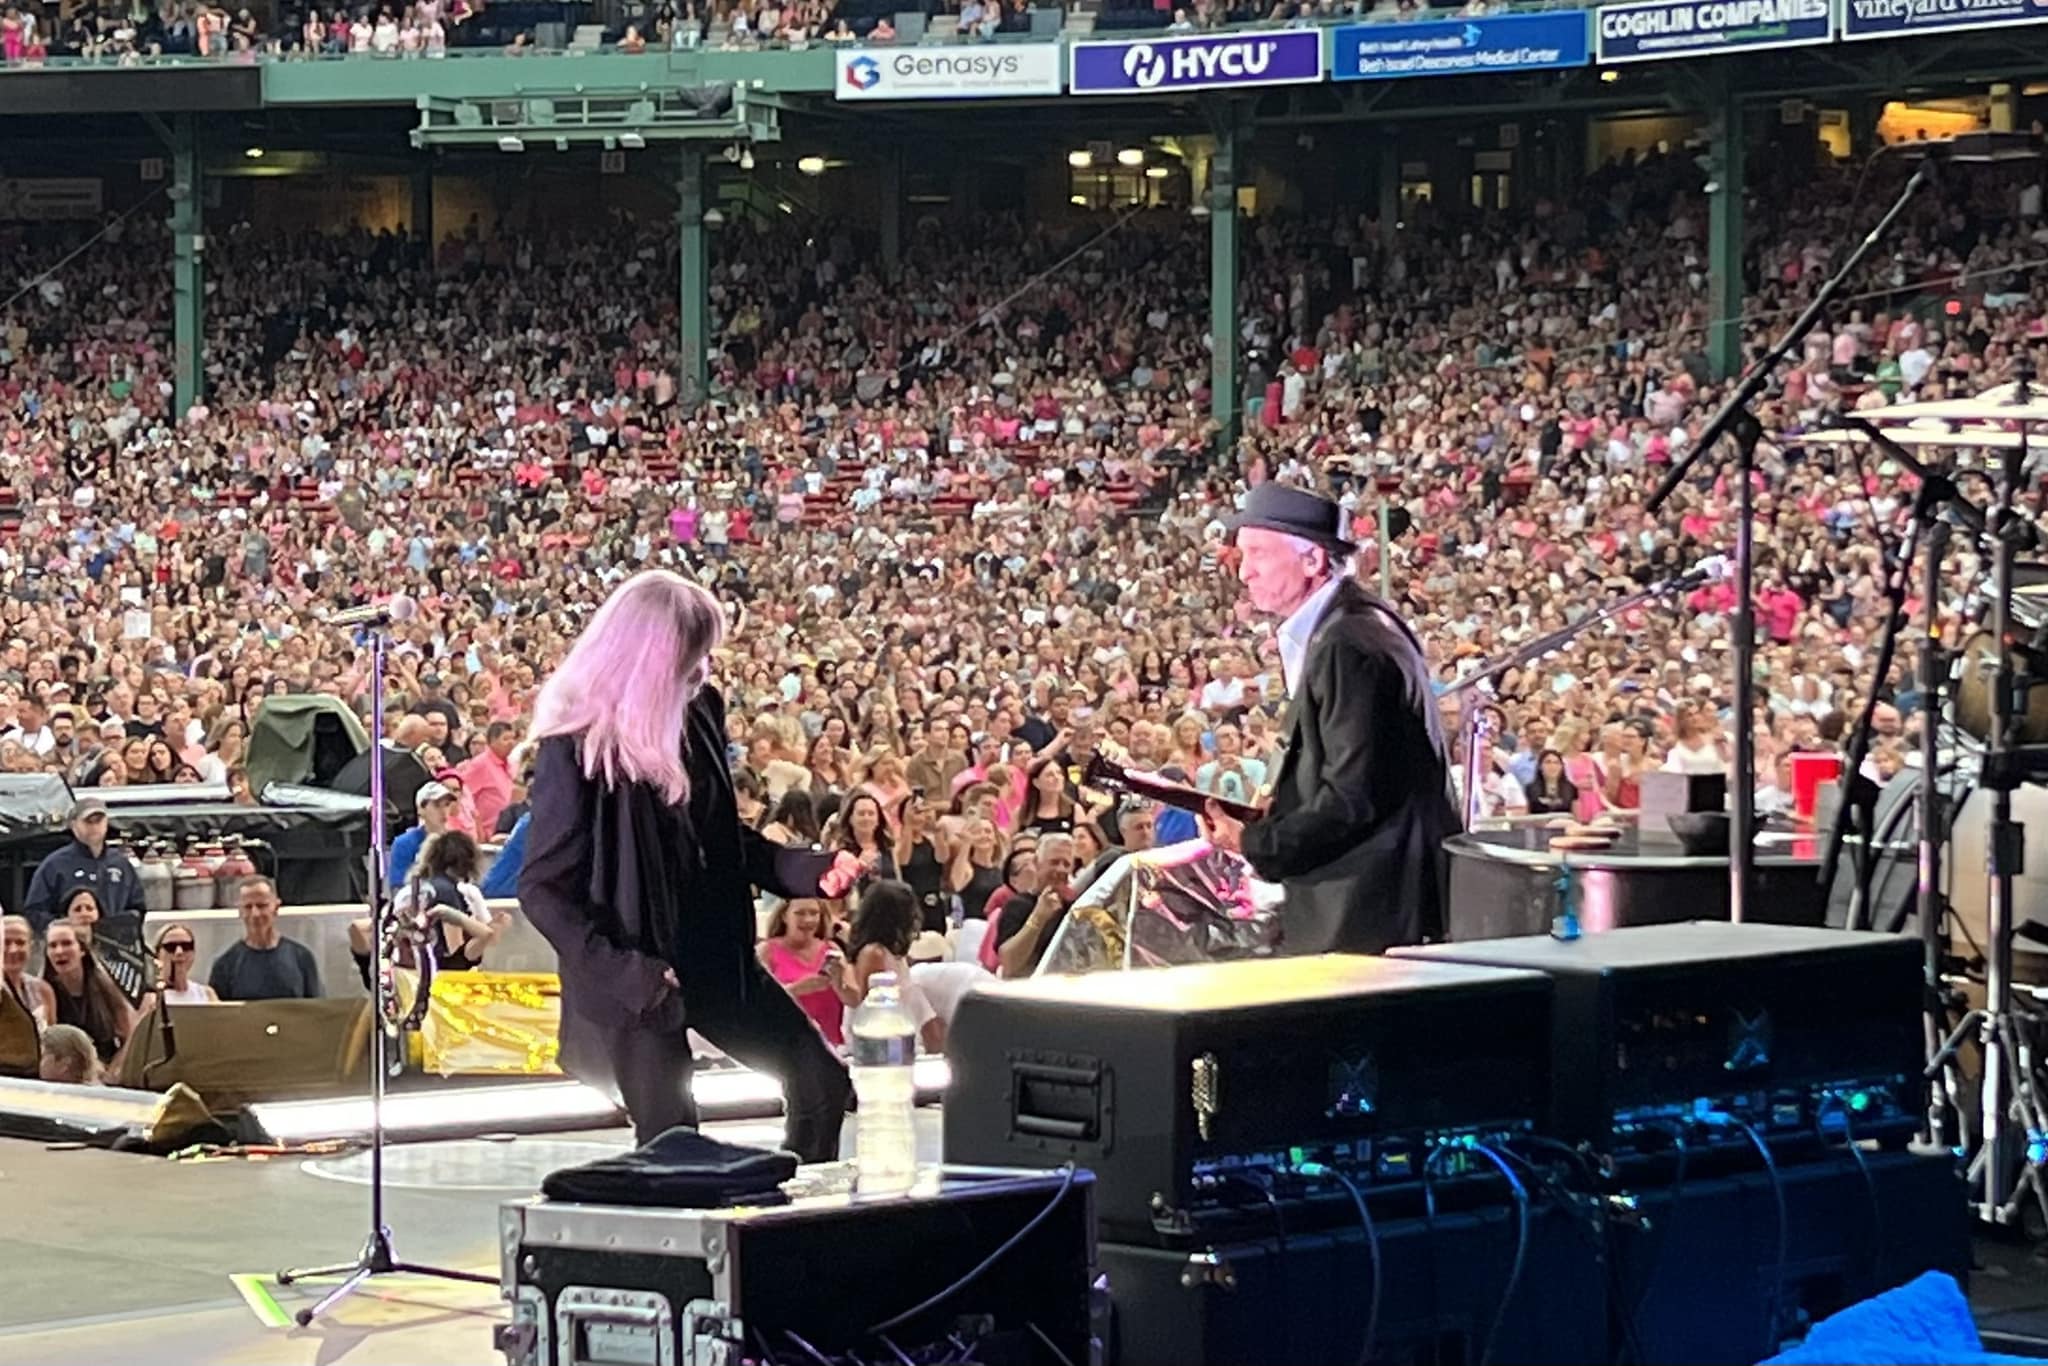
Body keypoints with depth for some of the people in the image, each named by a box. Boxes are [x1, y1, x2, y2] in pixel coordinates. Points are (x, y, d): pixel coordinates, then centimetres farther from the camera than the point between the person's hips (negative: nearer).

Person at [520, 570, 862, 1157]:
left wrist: (809, 870, 1)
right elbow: (543, 889, -17)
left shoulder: (698, 714, 1)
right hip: (640, 976, -7)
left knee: (823, 1085, 7)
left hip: (715, 954, 7)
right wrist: (619, 971, -26)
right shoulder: (574, 749, -19)